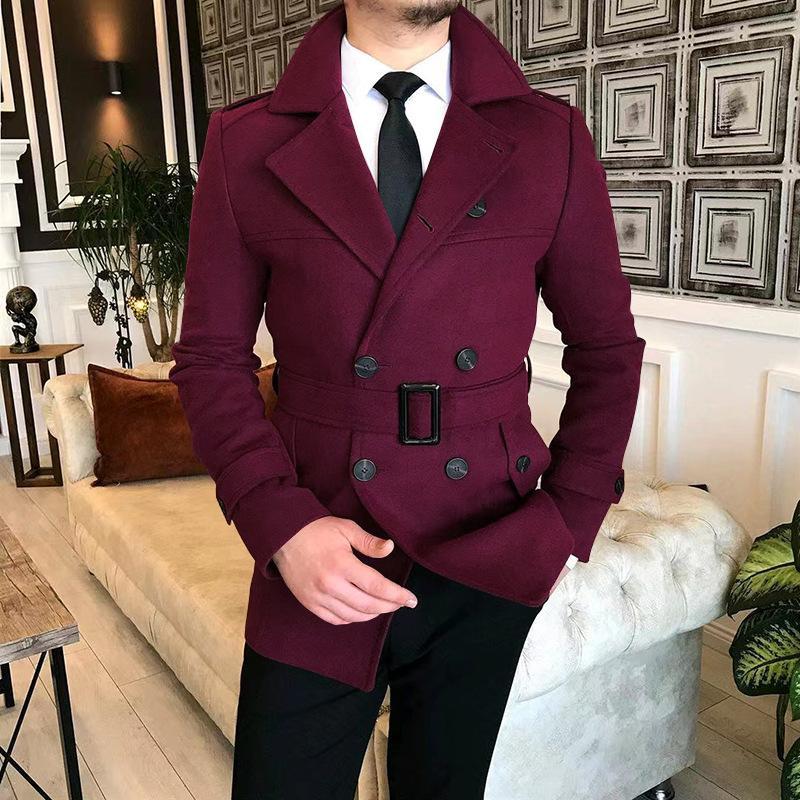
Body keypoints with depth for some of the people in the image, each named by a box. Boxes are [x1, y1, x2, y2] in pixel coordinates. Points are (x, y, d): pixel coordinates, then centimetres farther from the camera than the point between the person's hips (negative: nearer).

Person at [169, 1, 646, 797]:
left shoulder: (552, 139, -1)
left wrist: (569, 520, -3)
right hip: (319, 560, -1)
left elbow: (606, 349, 5)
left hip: (489, 560, 2)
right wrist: (280, 524, -12)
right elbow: (211, 357, 0)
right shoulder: (245, 142, -2)